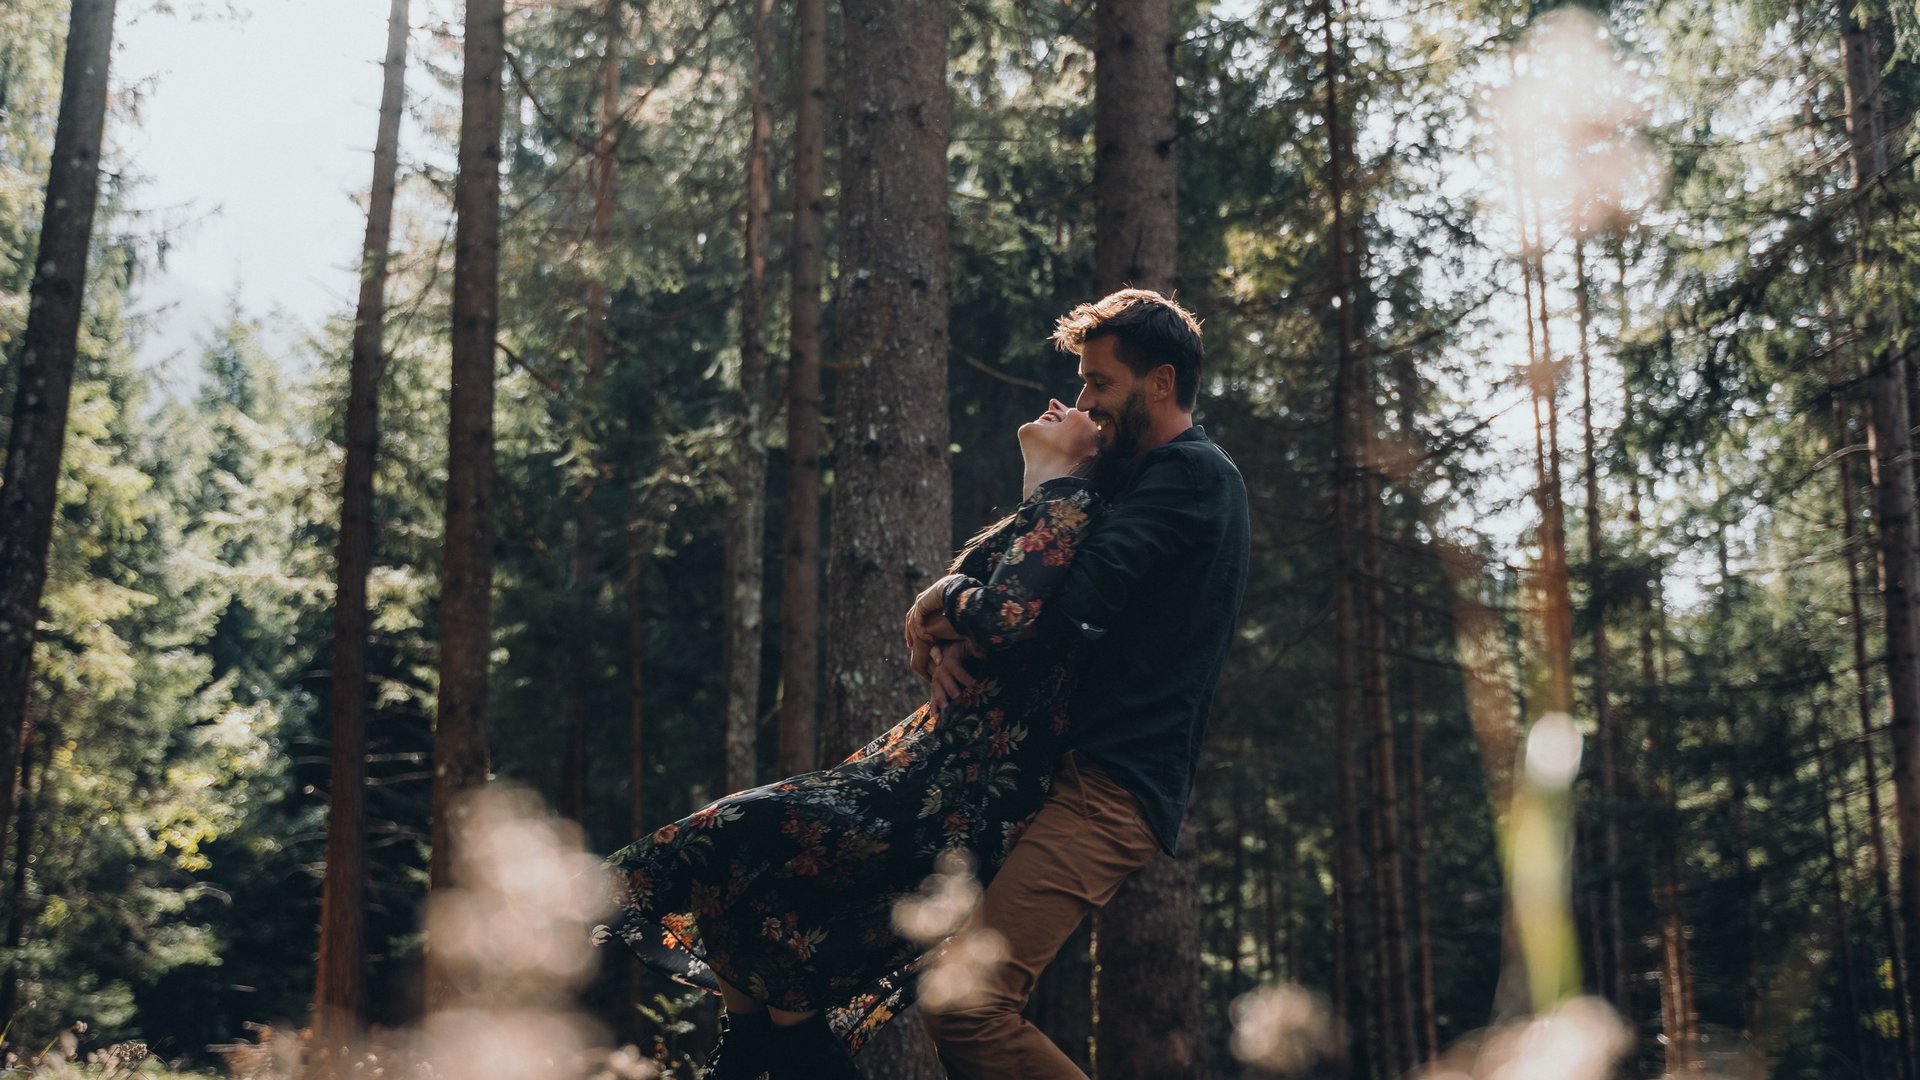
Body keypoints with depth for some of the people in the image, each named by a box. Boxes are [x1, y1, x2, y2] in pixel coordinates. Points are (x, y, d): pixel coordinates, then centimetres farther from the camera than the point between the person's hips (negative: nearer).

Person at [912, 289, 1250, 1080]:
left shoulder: (1190, 473, -9)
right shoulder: (1158, 478, 24)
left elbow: (1069, 605, -22)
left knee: (965, 1008, -22)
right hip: (1085, 765, 11)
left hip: (1110, 785, -11)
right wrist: (958, 647, -1)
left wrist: (951, 605, -4)